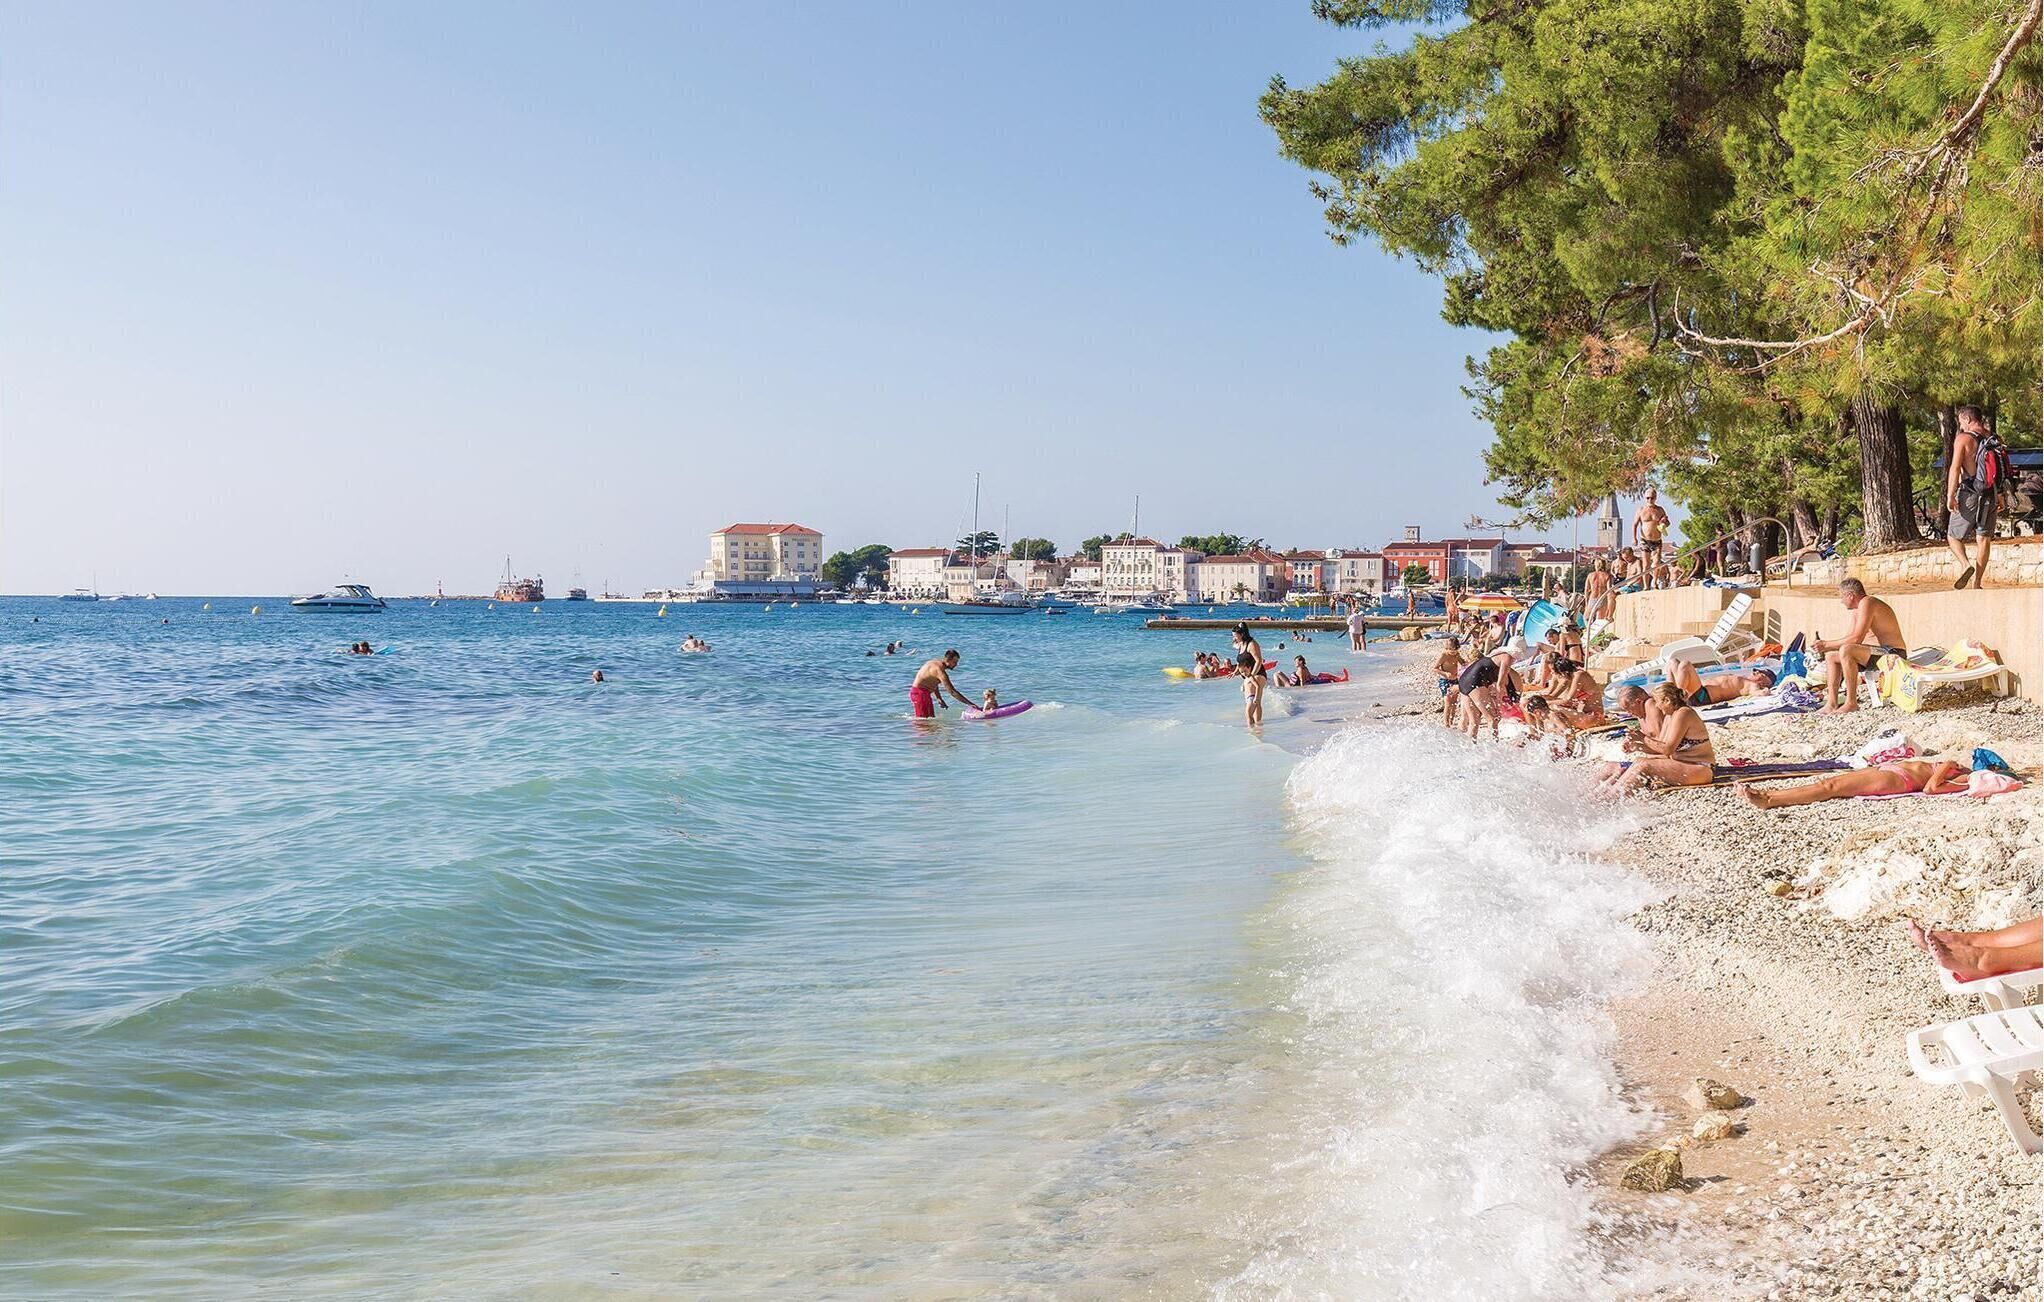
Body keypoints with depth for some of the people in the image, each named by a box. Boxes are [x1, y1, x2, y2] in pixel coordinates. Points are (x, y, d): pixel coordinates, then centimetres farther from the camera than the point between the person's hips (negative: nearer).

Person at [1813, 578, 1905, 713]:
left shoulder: (1866, 603, -16)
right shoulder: (1857, 610, 15)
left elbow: (1856, 639, -23)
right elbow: (1848, 638, 14)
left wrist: (1827, 645, -17)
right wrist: (1823, 643, 3)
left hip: (1892, 654, -11)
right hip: (1878, 652, 11)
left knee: (1846, 650, -31)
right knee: (1831, 655, 11)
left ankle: (1851, 703, -26)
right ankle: (1832, 704, 0)